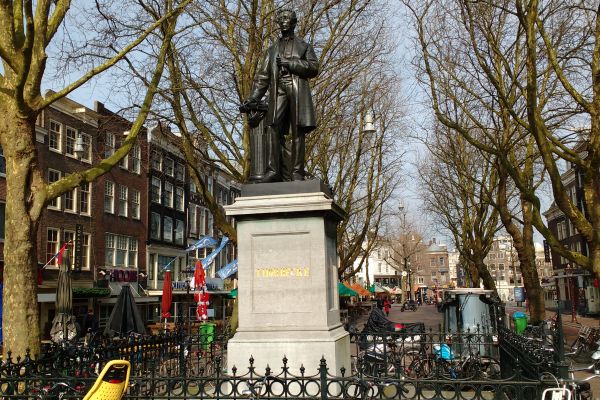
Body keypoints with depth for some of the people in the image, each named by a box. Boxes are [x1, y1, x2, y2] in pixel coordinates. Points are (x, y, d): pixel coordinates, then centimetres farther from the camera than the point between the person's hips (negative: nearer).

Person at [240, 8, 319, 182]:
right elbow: (262, 77, 17)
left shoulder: (304, 46, 20)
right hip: (278, 91, 2)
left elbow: (314, 68, 3)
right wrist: (252, 99, 3)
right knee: (273, 128, -16)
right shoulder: (272, 49, 26)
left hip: (298, 91, -2)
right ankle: (273, 170, -19)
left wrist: (288, 62, -6)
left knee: (298, 132, -8)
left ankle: (297, 173, -10)